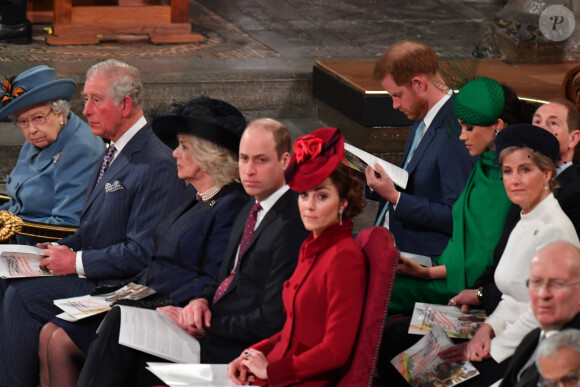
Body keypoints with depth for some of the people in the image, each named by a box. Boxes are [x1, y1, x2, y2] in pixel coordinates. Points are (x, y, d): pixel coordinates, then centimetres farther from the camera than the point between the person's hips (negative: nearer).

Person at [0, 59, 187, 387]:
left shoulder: (156, 163, -18)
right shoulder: (115, 151, 13)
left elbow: (143, 253, -21)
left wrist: (78, 262, -17)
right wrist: (62, 250, 2)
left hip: (120, 286, -9)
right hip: (91, 273, 10)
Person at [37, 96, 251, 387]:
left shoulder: (231, 206, -14)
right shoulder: (197, 201, 19)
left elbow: (213, 284, -20)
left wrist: (159, 306, -23)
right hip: (147, 302, 10)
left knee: (62, 343, -15)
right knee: (50, 334, -2)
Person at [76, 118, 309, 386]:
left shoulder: (291, 226, -17)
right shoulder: (249, 213, 15)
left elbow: (271, 322, -19)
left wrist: (206, 327, -14)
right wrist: (201, 301, -1)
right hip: (209, 323, 9)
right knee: (121, 318, -8)